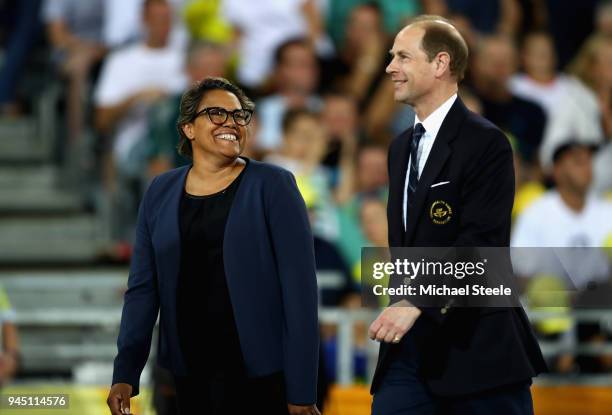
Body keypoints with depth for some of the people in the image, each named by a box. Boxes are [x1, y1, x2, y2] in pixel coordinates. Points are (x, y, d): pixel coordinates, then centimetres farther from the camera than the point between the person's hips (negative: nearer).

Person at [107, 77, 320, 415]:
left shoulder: (273, 186, -4)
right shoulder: (161, 192, 7)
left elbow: (299, 286, -8)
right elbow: (143, 288, 8)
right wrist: (125, 373, -3)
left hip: (262, 377, -3)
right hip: (190, 376, 3)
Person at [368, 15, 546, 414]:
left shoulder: (485, 142, -9)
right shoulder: (401, 147, 17)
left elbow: (481, 240, -19)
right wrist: (401, 304, 11)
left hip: (475, 346, -7)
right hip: (411, 344, 7)